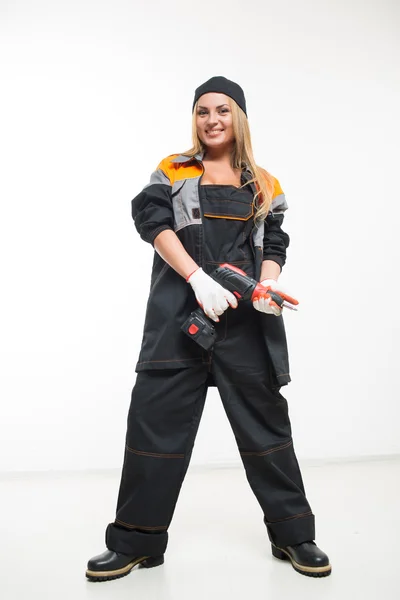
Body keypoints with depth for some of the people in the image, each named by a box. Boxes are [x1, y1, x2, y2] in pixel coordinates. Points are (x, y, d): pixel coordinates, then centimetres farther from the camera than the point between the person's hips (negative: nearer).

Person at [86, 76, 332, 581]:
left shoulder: (264, 185, 17)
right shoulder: (173, 171, 12)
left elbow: (274, 244, 11)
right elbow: (153, 220, -4)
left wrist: (268, 284, -13)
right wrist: (199, 280, -18)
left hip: (245, 317, 1)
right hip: (180, 311, -1)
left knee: (264, 418, 6)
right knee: (157, 417, 0)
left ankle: (293, 535, 22)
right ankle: (134, 543, 15)